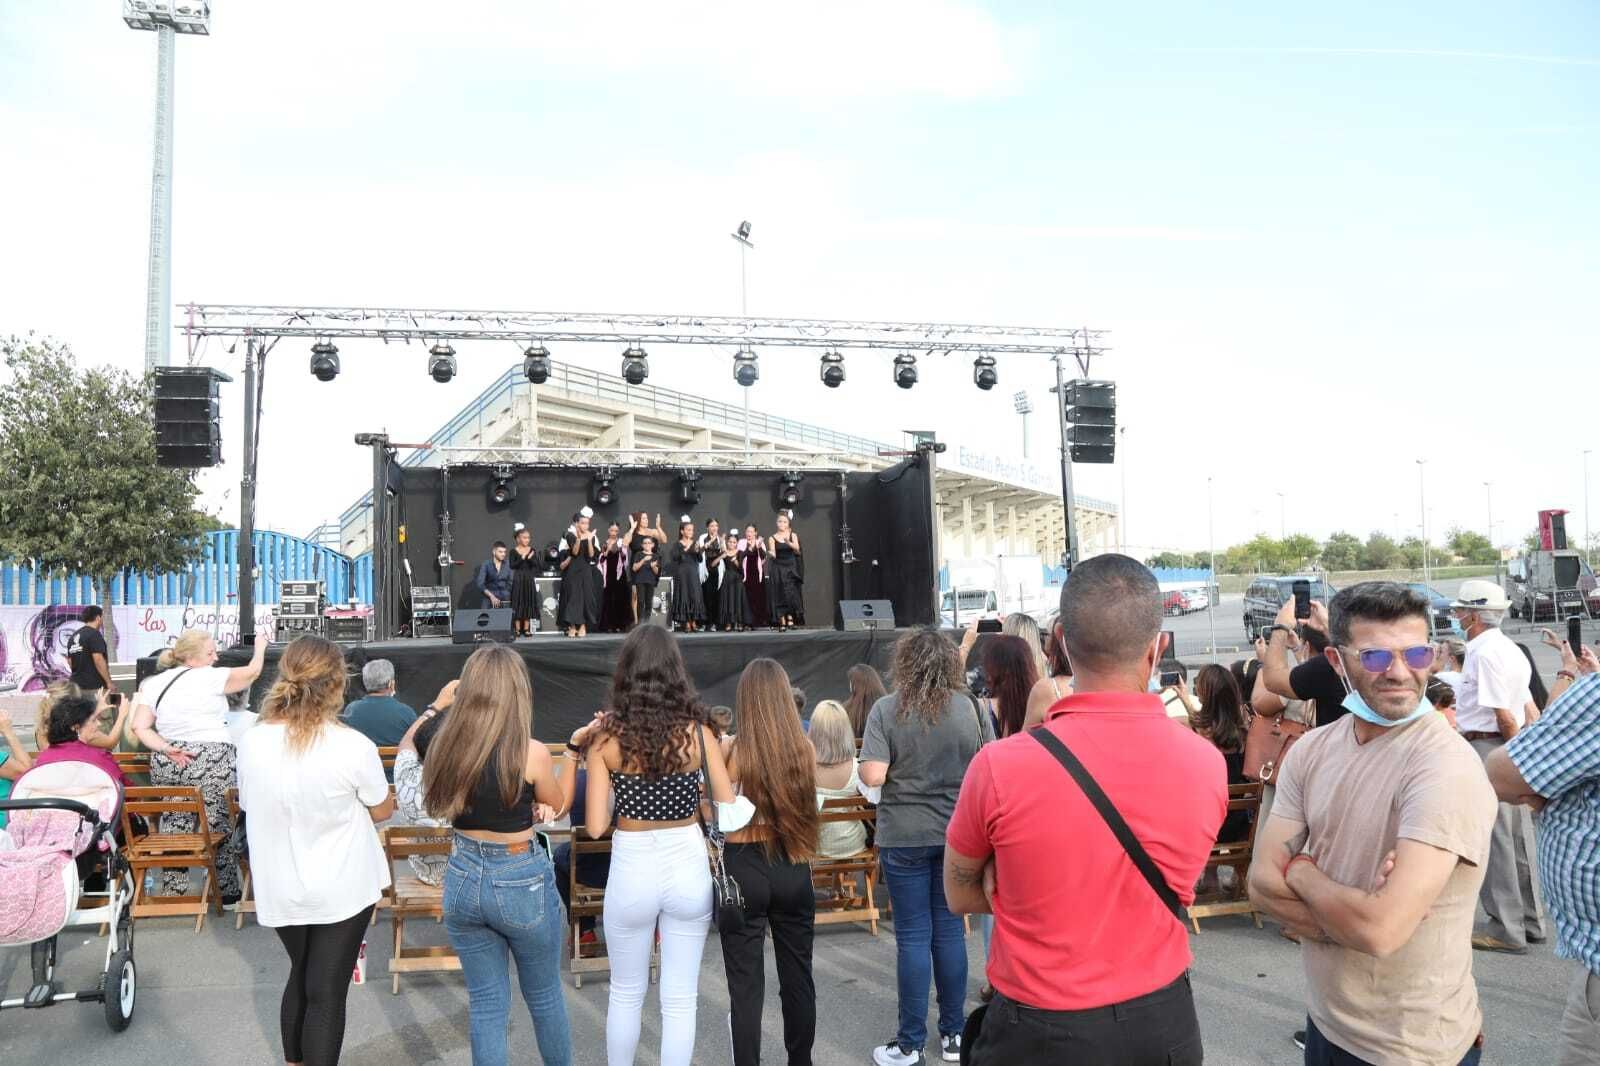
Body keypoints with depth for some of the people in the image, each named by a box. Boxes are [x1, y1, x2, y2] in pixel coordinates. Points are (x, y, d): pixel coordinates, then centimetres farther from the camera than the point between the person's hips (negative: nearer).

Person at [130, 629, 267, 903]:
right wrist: (260, 648, 18)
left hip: (167, 765, 6)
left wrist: (166, 749, -5)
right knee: (219, 829, 4)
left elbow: (140, 728, 2)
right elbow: (252, 672, 1)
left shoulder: (154, 684, 10)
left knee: (174, 828, 15)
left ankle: (173, 892, 23)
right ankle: (227, 890, 12)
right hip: (212, 764, -6)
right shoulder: (210, 677, -8)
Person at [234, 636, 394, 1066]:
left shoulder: (251, 741, -11)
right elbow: (382, 810, -6)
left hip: (279, 889, 5)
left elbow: (249, 806, 5)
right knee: (326, 991, 7)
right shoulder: (354, 747, -23)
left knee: (300, 976, 25)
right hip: (342, 888, -4)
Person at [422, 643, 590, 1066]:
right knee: (544, 997, 19)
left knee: (485, 1003, 15)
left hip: (462, 880, 3)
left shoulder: (443, 746, -9)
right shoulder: (532, 754, -19)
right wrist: (573, 749, 6)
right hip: (521, 884, -3)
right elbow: (558, 807, 0)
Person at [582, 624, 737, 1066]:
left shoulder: (606, 737, -11)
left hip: (632, 871, 0)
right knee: (680, 999, 12)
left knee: (626, 993, 21)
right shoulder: (698, 732, -9)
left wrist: (593, 753, 4)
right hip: (688, 868, 0)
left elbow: (595, 826, -10)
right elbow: (730, 811, -6)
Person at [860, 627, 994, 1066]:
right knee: (950, 930, 13)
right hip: (958, 832, 3)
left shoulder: (887, 708, -11)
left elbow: (873, 776, -17)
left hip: (905, 837, -2)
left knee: (913, 936, 5)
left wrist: (865, 765, 4)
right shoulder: (972, 706, -4)